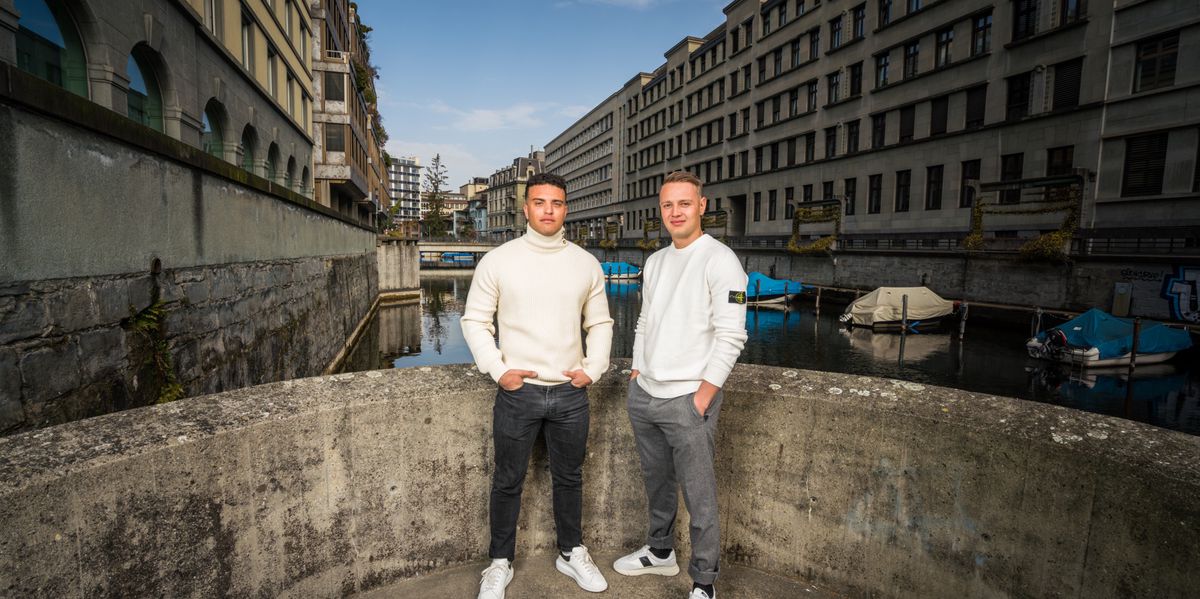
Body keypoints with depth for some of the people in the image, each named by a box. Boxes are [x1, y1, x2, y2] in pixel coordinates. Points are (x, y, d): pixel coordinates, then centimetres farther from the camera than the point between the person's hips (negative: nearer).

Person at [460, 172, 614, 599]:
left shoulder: (586, 263, 3)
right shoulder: (498, 260, -4)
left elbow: (600, 323, 11)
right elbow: (475, 320, 0)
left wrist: (594, 368, -1)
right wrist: (497, 369, -9)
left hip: (571, 393, 2)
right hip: (518, 391, -2)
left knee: (569, 479, 17)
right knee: (508, 482, 12)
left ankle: (571, 553, 38)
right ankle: (500, 563, 33)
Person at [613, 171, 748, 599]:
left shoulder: (719, 259, -10)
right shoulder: (655, 261, 12)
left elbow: (731, 336, -14)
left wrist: (703, 396, -16)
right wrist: (636, 373, 12)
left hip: (688, 399, -7)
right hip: (643, 395, 7)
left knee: (699, 497, 2)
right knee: (656, 481, 20)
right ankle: (660, 552, 40)